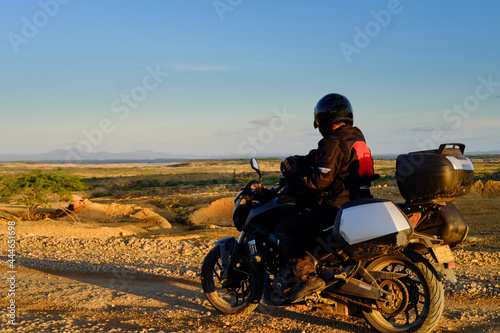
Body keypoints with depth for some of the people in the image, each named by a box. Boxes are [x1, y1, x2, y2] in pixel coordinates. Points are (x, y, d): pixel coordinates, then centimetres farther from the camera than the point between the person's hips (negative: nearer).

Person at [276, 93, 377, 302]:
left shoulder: (334, 142, -15)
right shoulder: (357, 138, 15)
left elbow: (320, 180, -21)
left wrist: (294, 173, -7)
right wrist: (300, 162, 18)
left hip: (334, 208, -10)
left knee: (284, 229, -8)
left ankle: (308, 277, -20)